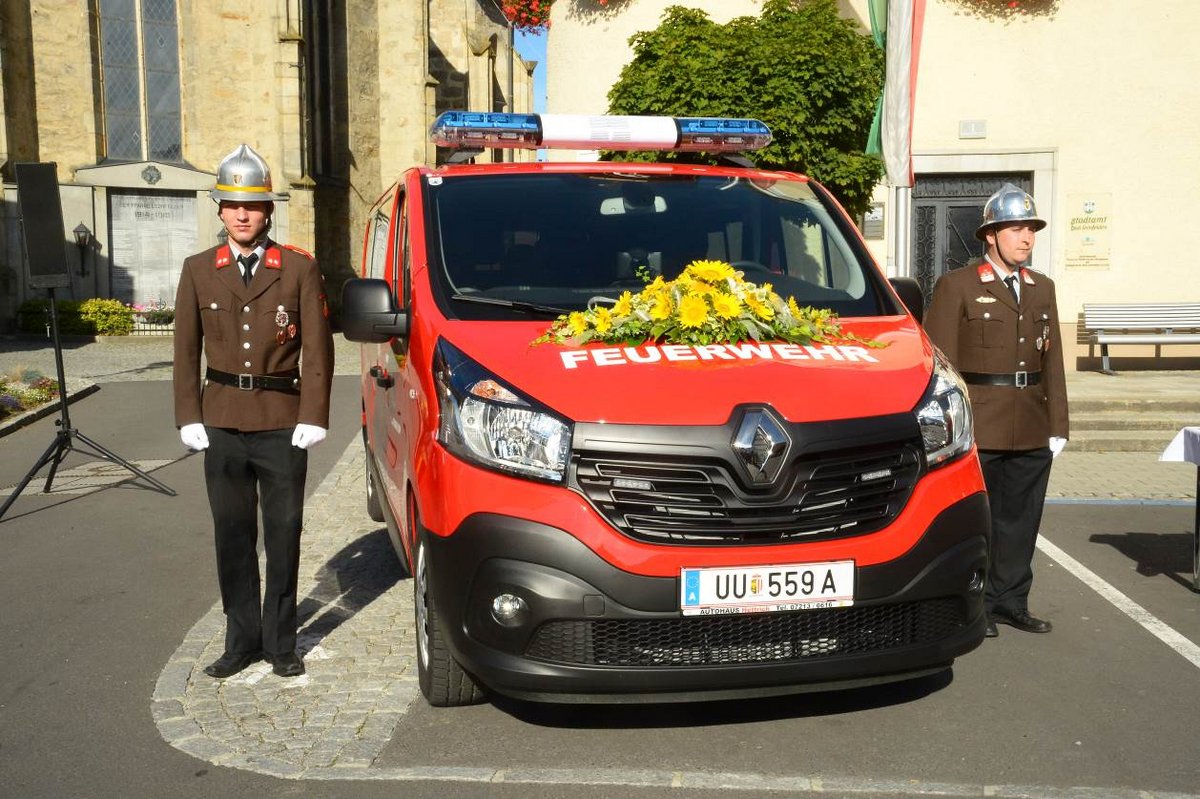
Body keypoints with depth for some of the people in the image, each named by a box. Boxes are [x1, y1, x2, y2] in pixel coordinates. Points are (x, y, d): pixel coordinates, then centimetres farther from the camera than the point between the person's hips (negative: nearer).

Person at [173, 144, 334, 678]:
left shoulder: (300, 269, 0)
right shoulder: (198, 271, 7)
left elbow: (318, 349, -2)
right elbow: (186, 350, 8)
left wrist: (313, 417, -8)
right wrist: (188, 418, 1)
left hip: (283, 424, -2)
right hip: (222, 424, 2)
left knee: (283, 535, 6)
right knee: (232, 535, 9)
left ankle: (280, 642, 18)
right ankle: (241, 640, 21)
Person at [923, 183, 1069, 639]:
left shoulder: (1042, 289, 15)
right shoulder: (957, 287, -4)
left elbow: (1052, 362, 15)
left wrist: (1057, 425, 10)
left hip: (1032, 431, 6)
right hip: (978, 429, -5)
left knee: (1021, 517, 12)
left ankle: (1011, 601, 25)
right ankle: (976, 605, 15)